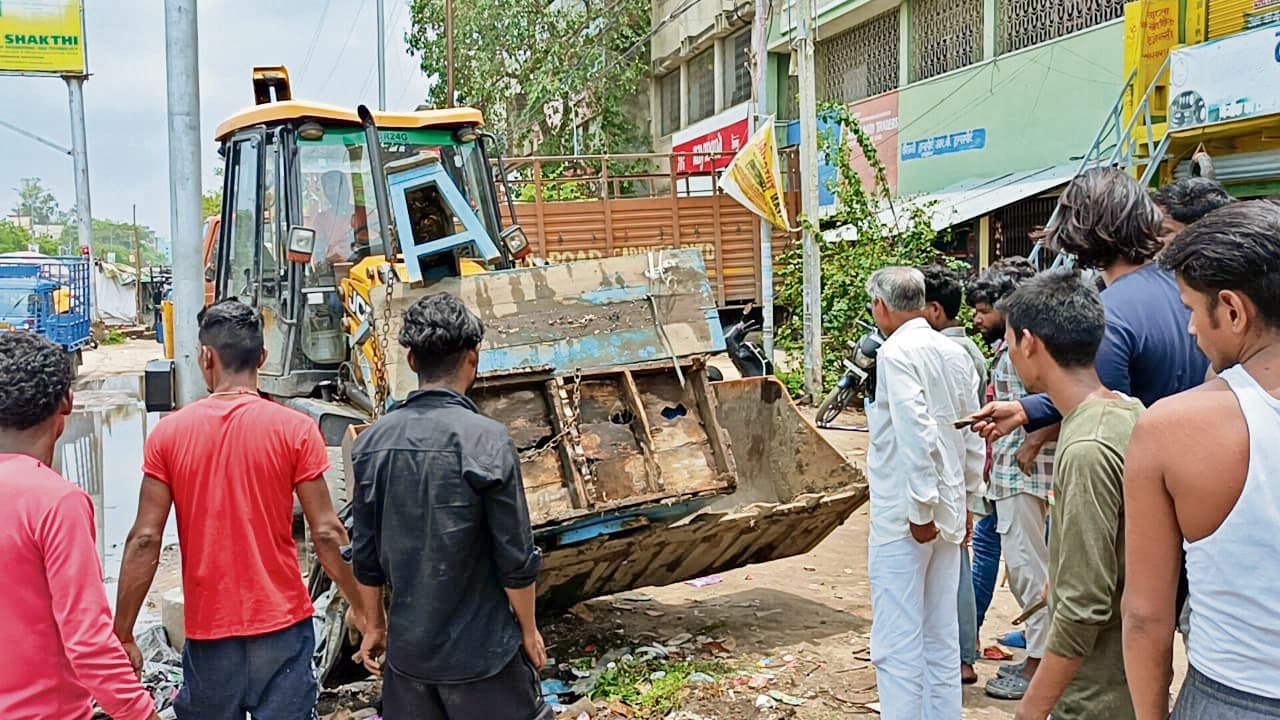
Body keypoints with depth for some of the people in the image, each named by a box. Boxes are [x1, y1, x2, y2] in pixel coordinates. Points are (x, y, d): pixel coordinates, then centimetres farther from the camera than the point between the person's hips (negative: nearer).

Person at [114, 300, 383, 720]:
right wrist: (365, 607, 3)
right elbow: (326, 533, -8)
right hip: (281, 625, -2)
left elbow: (145, 540, -5)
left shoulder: (168, 433, -4)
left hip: (208, 630, 2)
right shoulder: (295, 429, -9)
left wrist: (123, 635, 3)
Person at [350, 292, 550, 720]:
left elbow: (366, 559, 3)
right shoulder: (487, 439, -17)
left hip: (407, 649, 5)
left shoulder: (372, 442, -3)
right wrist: (529, 631, 0)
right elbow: (516, 559, -14)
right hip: (481, 652, -5)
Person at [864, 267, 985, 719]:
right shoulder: (955, 354, 10)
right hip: (948, 511, 8)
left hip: (903, 516, -8)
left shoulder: (896, 352, -13)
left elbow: (916, 432, -22)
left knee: (897, 644, -3)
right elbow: (972, 434, 13)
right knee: (941, 639, 16)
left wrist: (921, 508, -18)